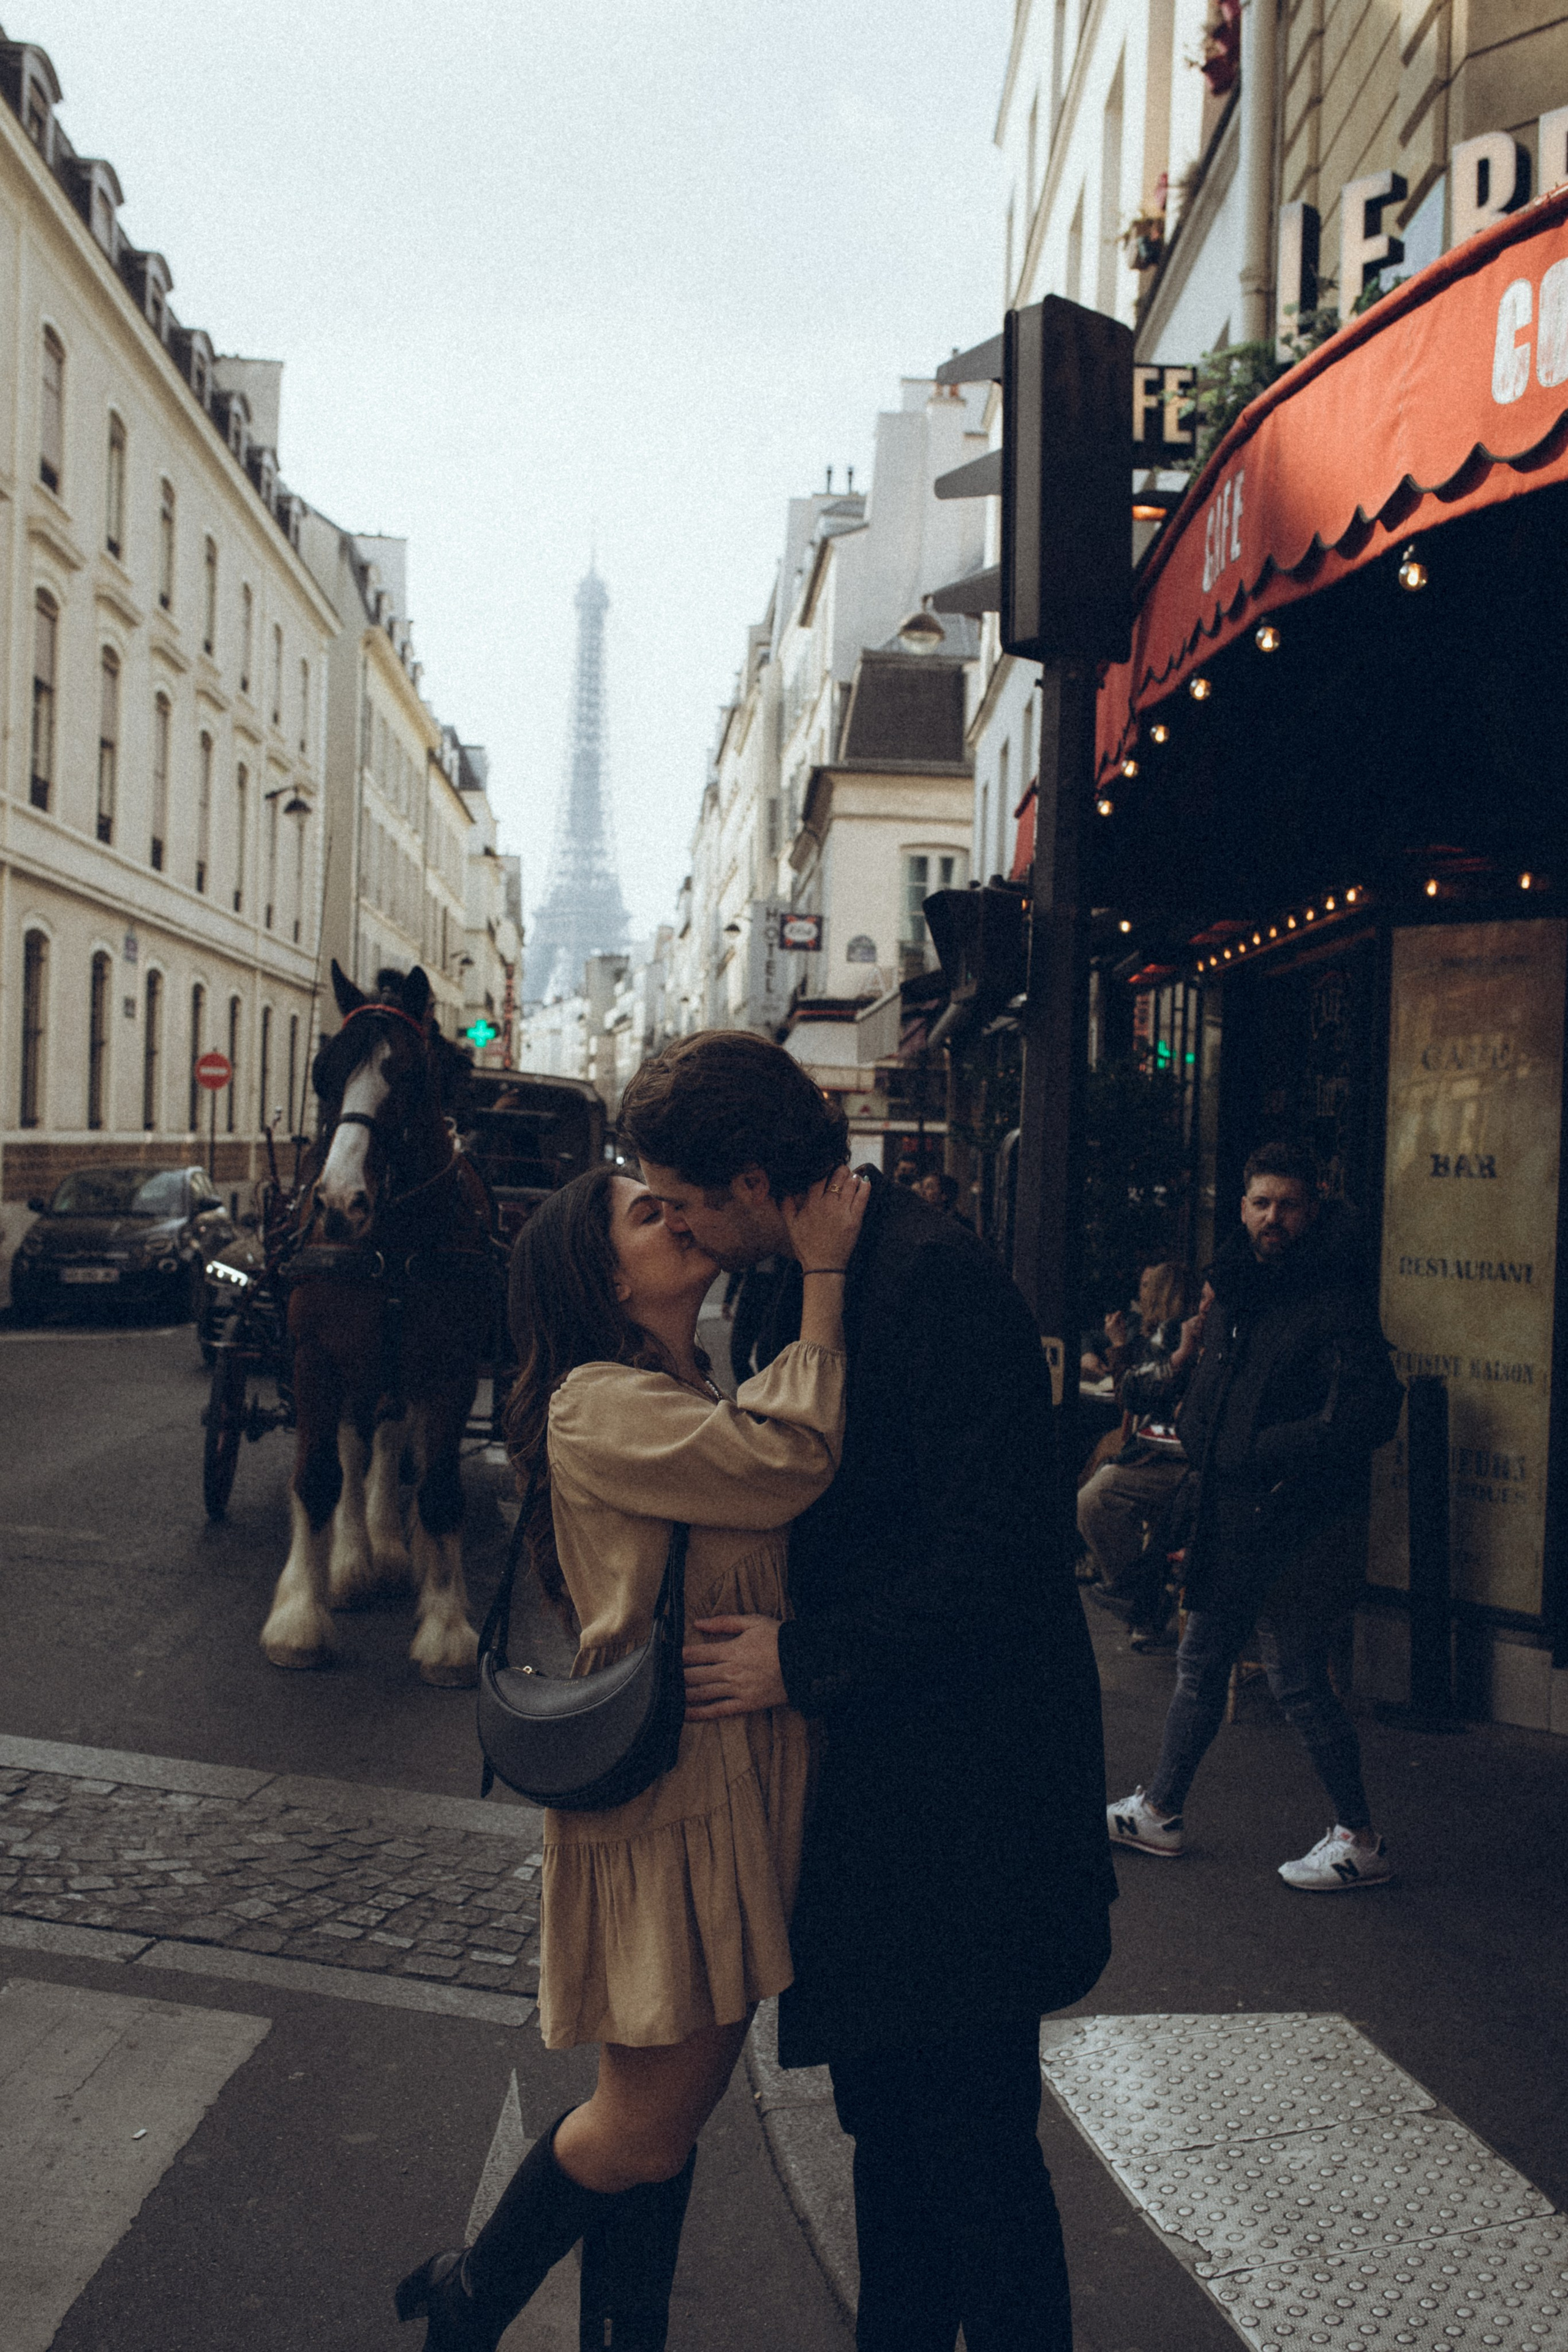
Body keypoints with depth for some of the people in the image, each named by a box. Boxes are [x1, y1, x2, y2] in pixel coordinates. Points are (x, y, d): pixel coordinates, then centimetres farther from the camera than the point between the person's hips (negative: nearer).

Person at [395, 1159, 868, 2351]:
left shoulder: (701, 1402, 16)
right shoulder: (601, 1405, -16)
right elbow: (793, 1463, -25)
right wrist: (823, 1272, -20)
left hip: (738, 1780, 9)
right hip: (669, 1787, -9)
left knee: (677, 2097, 17)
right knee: (649, 2117, 3)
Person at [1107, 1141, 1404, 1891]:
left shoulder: (1335, 1302, -15)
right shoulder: (1234, 1289, 10)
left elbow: (1372, 1413, -23)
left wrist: (1268, 1452, -20)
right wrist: (1188, 1426, 5)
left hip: (1296, 1524, -8)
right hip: (1230, 1519, 8)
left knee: (1298, 1681, -1)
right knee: (1200, 1665, 16)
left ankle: (1360, 1841, 15)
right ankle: (1159, 1811, 29)